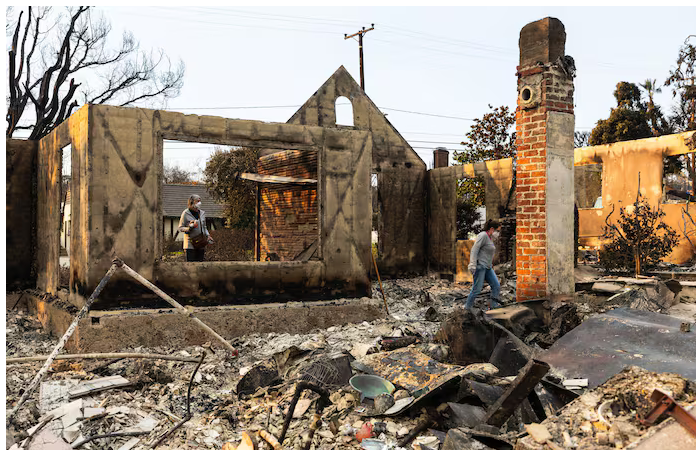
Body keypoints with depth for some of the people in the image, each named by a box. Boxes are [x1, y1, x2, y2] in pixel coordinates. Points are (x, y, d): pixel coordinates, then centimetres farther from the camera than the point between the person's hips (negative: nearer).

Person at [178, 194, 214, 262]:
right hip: (190, 244, -5)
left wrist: (208, 235, 5)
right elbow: (180, 228, -3)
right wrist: (189, 228, -21)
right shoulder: (186, 213, -4)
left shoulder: (202, 213, 12)